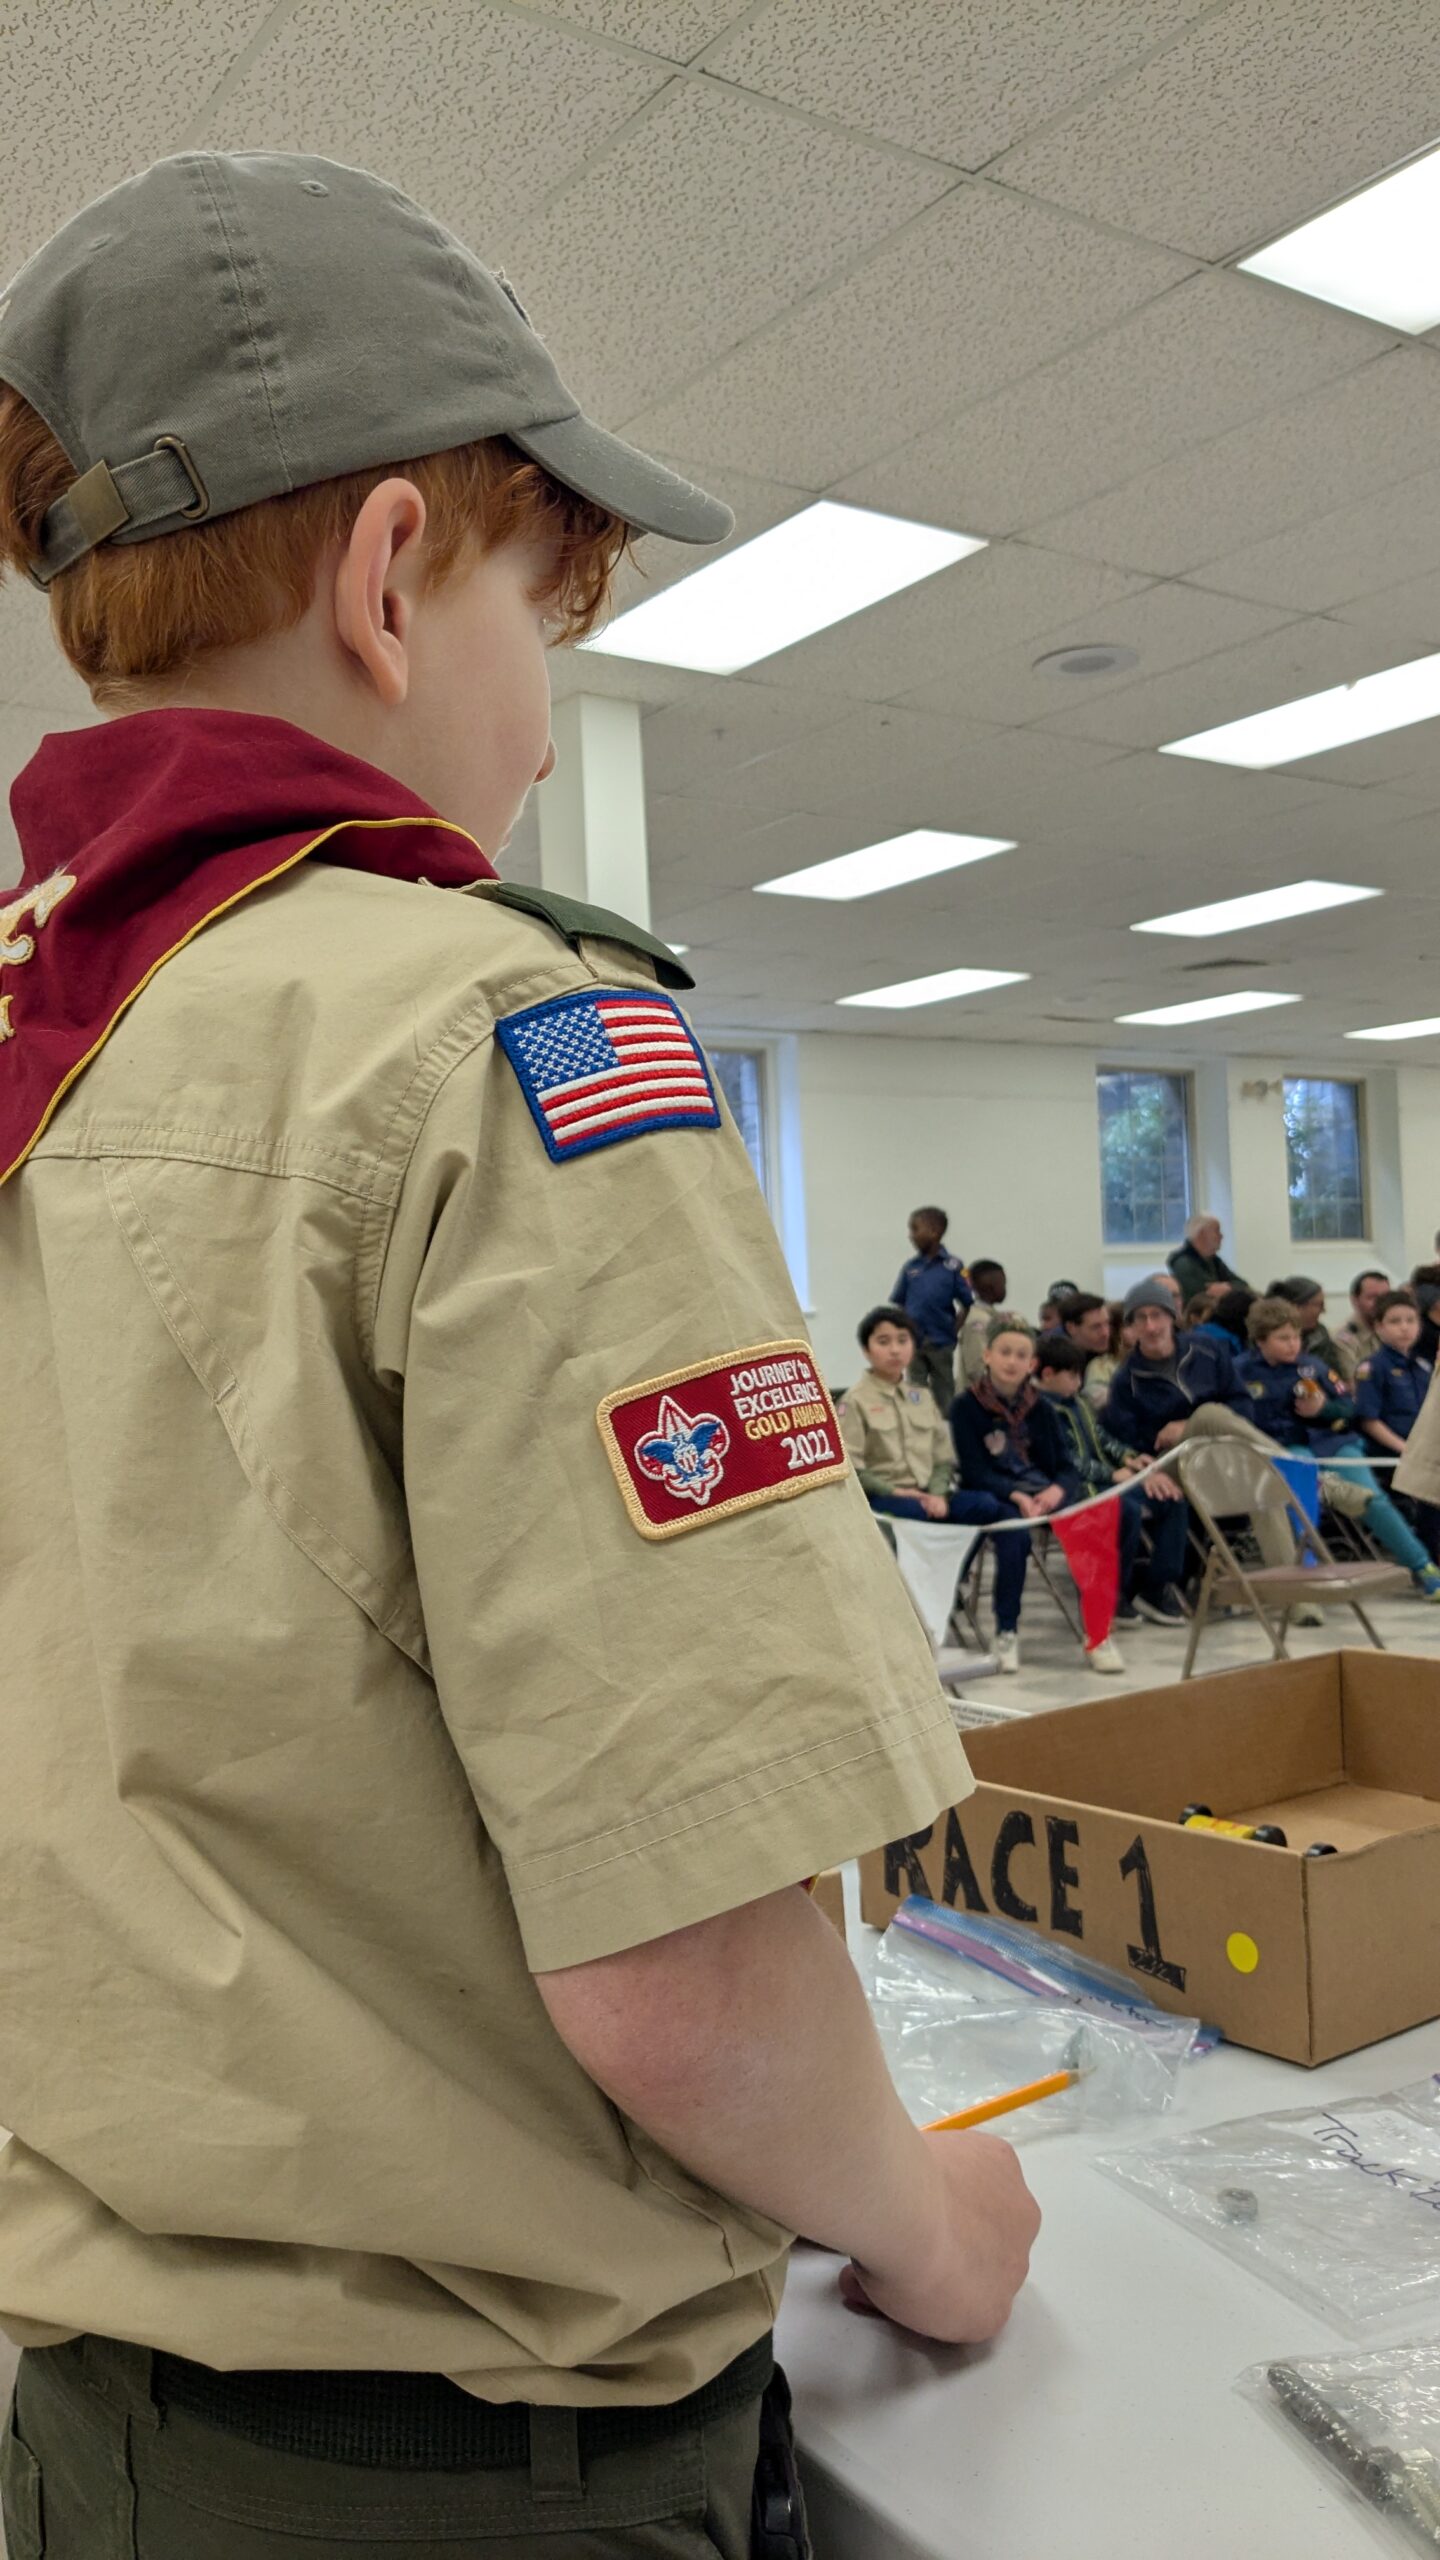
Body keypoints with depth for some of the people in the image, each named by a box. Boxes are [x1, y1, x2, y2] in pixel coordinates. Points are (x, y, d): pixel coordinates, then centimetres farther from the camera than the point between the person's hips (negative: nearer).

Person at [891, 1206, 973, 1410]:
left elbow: (968, 1304, -5)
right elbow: (898, 1304, 9)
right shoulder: (911, 1266, 3)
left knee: (944, 1397, 8)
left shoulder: (952, 1266, -7)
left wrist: (953, 1332, -8)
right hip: (913, 1342, 3)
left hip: (940, 1343, -3)